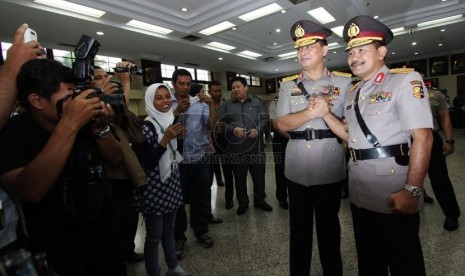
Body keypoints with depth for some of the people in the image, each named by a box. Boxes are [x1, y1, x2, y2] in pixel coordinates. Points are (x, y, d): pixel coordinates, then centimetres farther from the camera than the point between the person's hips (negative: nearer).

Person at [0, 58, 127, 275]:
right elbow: (30, 192, -36)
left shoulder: (84, 121, -10)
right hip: (58, 245, -3)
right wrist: (69, 125, -39)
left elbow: (115, 160, -4)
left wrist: (101, 129, -21)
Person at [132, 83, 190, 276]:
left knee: (169, 229, 21)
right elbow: (148, 162, -20)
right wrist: (165, 140, -25)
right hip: (155, 189, -7)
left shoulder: (170, 121, 8)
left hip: (172, 186, 7)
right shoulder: (146, 127, -16)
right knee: (154, 236, 9)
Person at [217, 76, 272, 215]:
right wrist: (233, 129, -17)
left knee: (259, 175, 10)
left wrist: (257, 130, -13)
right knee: (239, 177, 11)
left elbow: (265, 119, 6)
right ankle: (242, 203, 29)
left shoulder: (257, 102, 10)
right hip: (236, 148, 0)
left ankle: (259, 200, 31)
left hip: (256, 146, 1)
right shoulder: (226, 104, 7)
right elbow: (220, 122, -1)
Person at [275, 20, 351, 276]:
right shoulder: (288, 86, 7)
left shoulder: (344, 82, 4)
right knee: (299, 225, 15)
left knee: (328, 224, 16)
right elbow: (282, 124, -4)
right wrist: (312, 112, -15)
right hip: (296, 166, 2)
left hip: (330, 166, -1)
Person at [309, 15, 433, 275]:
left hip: (393, 194, -6)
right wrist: (326, 114, 2)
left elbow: (423, 137, -15)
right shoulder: (352, 94, 14)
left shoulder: (406, 79, -8)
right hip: (360, 193, 7)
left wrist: (411, 190, -21)